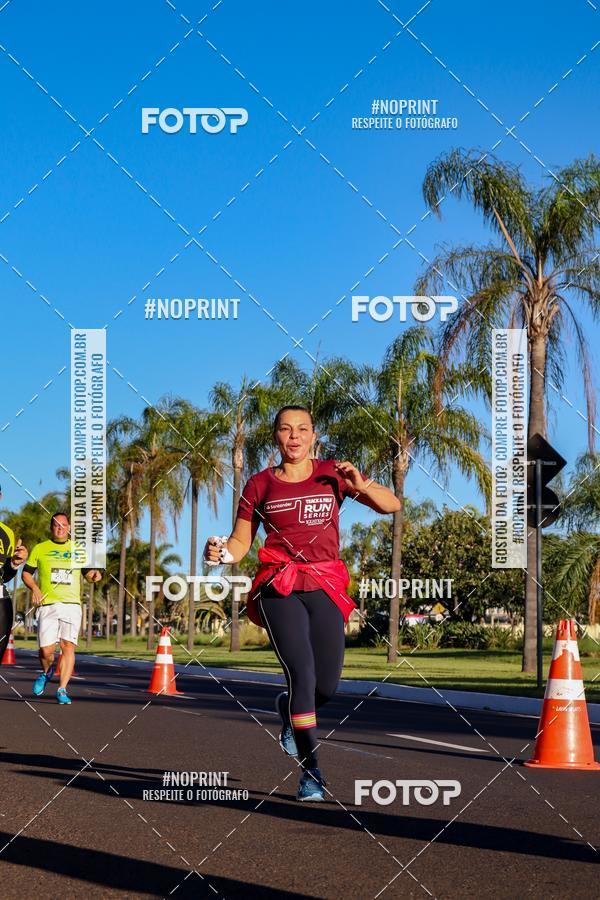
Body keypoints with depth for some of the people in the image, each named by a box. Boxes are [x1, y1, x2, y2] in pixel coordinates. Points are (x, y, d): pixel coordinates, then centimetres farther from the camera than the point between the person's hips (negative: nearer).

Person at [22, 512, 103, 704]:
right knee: (46, 650, -6)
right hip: (48, 605, 0)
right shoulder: (40, 549, 11)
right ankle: (46, 672, 27)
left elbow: (87, 573, 18)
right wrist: (34, 588, -5)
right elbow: (26, 573, 14)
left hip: (72, 604, 1)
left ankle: (62, 690, -10)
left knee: (68, 646, -13)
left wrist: (94, 574, -6)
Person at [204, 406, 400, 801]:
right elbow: (241, 542, 11)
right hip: (279, 588, -2)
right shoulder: (260, 485, 9)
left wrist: (361, 484, -11)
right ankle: (311, 772, -11)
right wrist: (221, 553, -12)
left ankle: (291, 710, 35)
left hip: (325, 587, 2)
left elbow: (392, 504, 8)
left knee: (327, 686, -2)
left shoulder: (333, 474, 10)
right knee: (302, 675, -18)